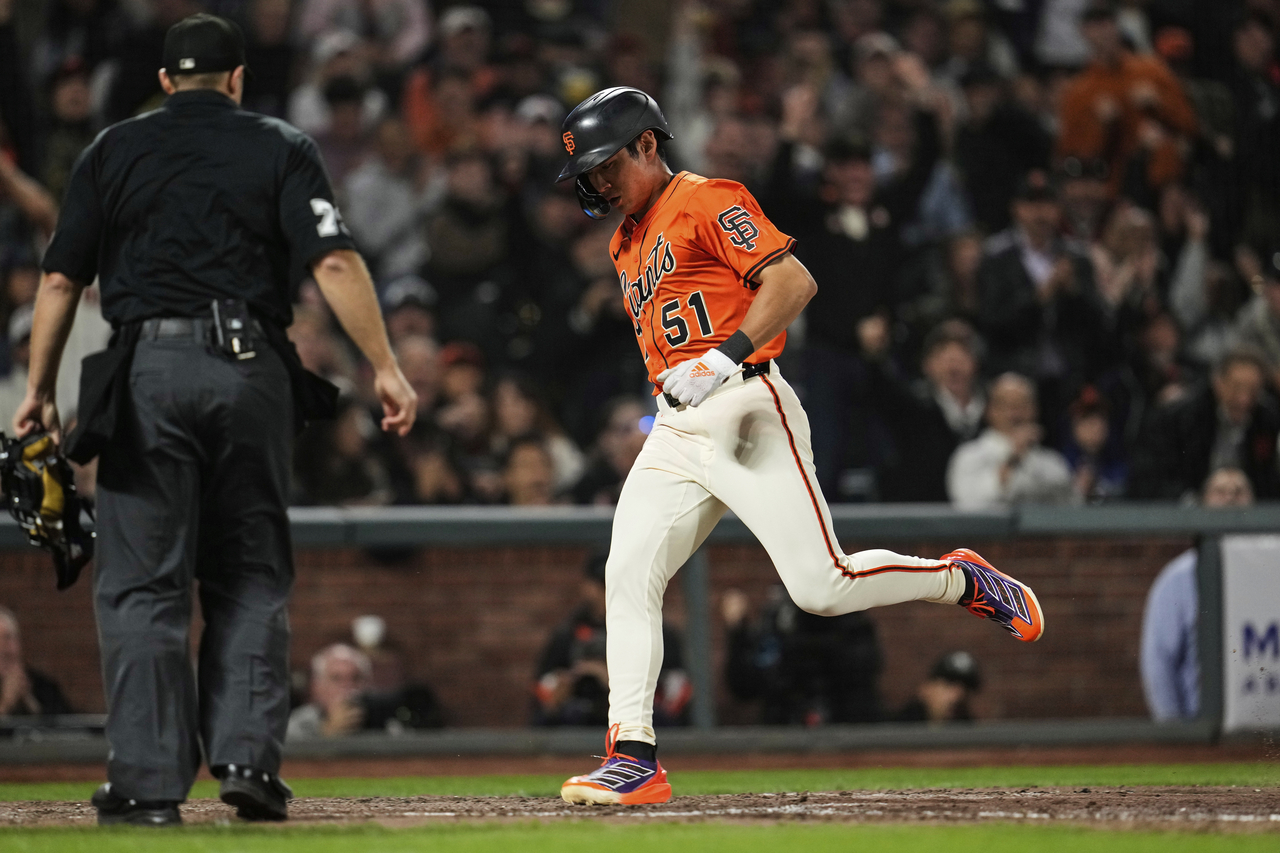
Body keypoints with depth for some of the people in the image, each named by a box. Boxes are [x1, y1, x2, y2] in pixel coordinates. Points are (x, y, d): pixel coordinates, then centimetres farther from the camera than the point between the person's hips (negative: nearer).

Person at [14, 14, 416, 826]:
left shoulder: (113, 152, 11)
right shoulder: (280, 148, 9)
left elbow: (60, 280, 7)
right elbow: (334, 261, -4)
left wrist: (40, 391, 14)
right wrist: (386, 367, -4)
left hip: (147, 373, 0)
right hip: (252, 366, 0)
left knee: (144, 582, 1)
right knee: (252, 577, 11)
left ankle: (150, 780, -3)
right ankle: (248, 757, -1)